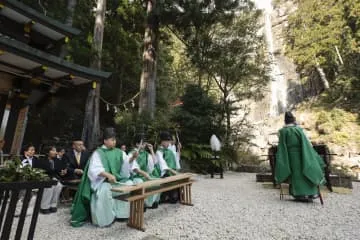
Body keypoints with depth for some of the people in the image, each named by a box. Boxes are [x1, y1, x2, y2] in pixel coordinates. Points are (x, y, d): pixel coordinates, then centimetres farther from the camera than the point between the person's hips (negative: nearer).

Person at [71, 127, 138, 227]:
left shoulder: (119, 152, 7)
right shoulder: (97, 153, -5)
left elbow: (126, 163, -3)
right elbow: (94, 169, -17)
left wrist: (132, 158, -26)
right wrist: (108, 175, -33)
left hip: (118, 179, 5)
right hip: (102, 181, -4)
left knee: (130, 184, -16)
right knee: (105, 190, -34)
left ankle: (122, 213, -4)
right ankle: (105, 218, -15)